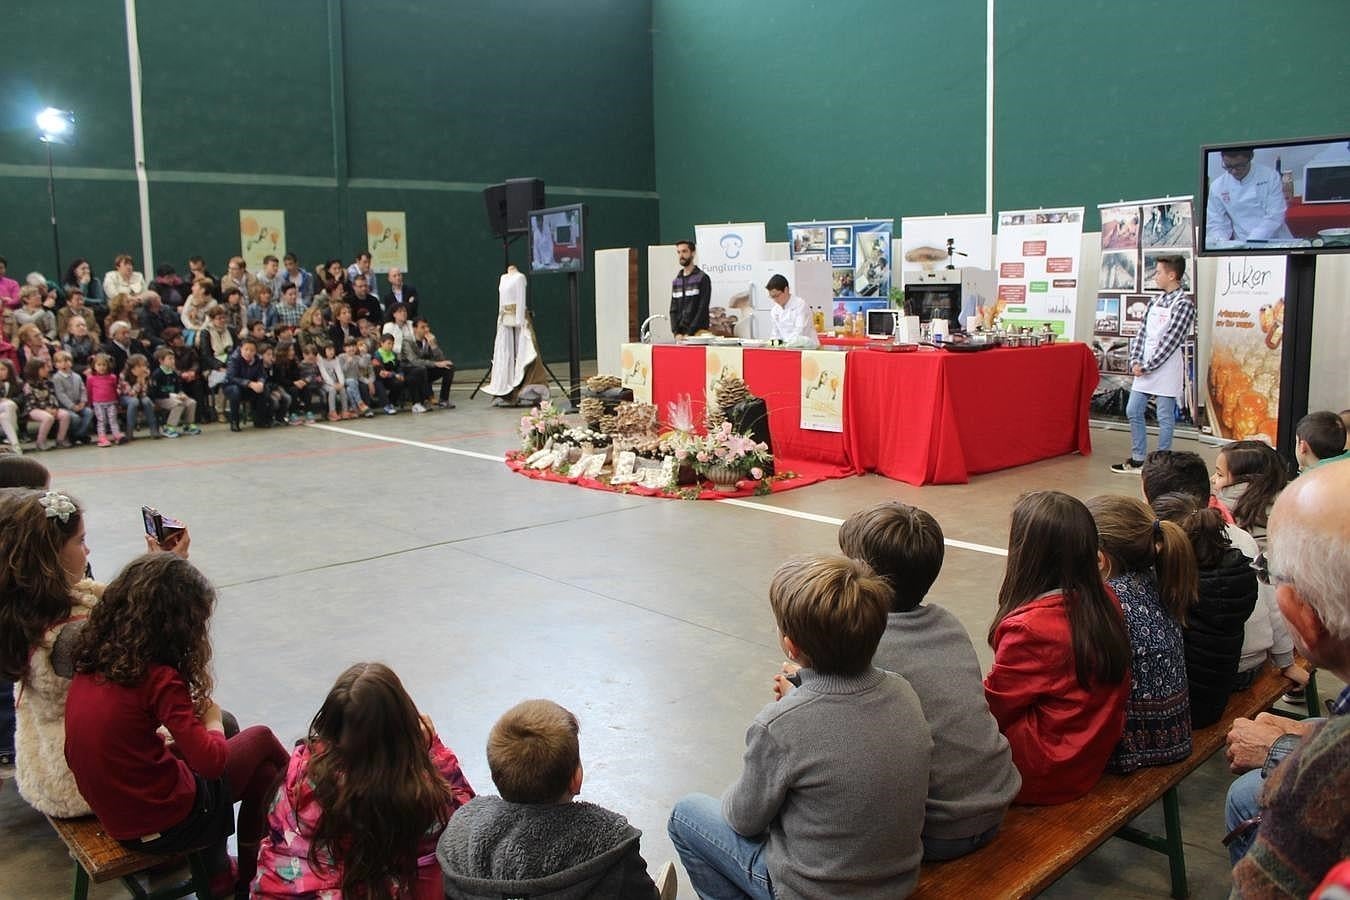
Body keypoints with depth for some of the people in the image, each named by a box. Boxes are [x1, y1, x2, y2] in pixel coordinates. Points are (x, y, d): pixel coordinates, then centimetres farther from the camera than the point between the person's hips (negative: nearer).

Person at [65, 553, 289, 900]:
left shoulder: (92, 662, -1)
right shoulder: (159, 679, -23)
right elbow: (211, 762, -23)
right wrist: (212, 719, -4)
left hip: (111, 813, 7)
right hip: (163, 825, -7)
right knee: (259, 740, 13)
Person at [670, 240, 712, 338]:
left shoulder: (702, 278, -2)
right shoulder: (676, 282, 15)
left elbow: (702, 309, -9)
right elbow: (673, 310, 12)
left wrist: (689, 333, -14)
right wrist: (676, 332, -3)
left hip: (698, 333, -5)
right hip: (680, 335, 5)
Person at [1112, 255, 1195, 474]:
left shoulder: (1184, 304, -12)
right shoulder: (1155, 301, 11)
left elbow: (1170, 341, -17)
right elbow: (1142, 333, 10)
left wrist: (1147, 367, -15)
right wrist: (1135, 361, -3)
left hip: (1167, 369, -8)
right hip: (1143, 368, 8)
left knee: (1165, 417, 1)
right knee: (1133, 411, 10)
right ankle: (1138, 460, 21)